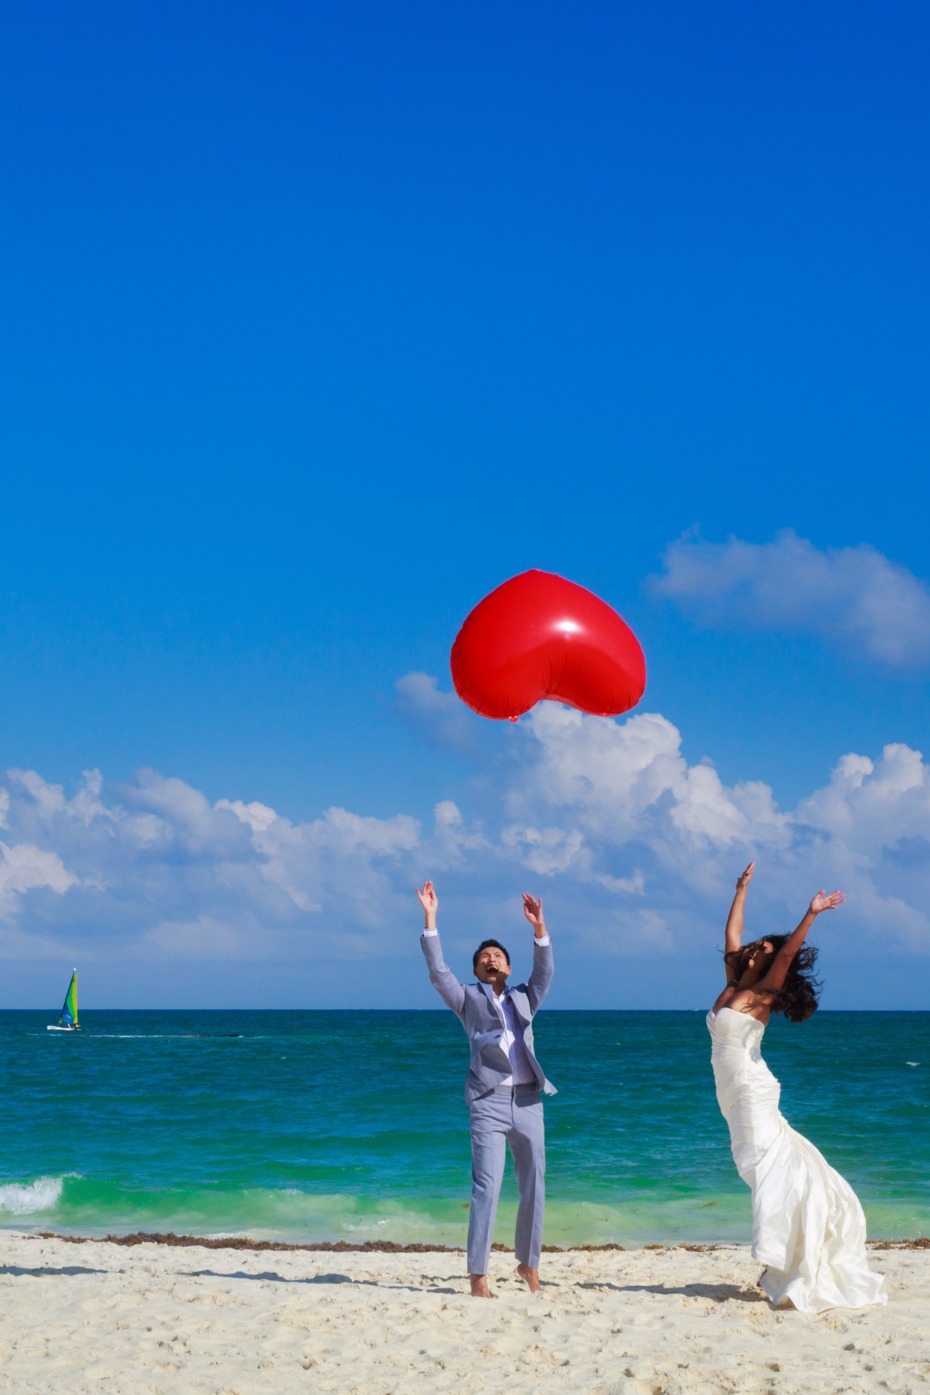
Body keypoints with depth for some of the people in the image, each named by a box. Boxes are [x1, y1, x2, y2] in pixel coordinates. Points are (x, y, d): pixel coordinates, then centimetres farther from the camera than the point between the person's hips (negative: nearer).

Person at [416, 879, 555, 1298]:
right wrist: (430, 920, -7)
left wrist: (539, 928, -9)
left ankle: (529, 1263, 22)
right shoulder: (468, 999, 13)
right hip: (489, 1101, -3)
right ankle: (477, 1275, -9)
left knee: (534, 1187, 6)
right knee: (486, 1186, -11)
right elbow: (438, 972, 1)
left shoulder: (524, 998, 21)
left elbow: (544, 972, 5)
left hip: (528, 1100, 3)